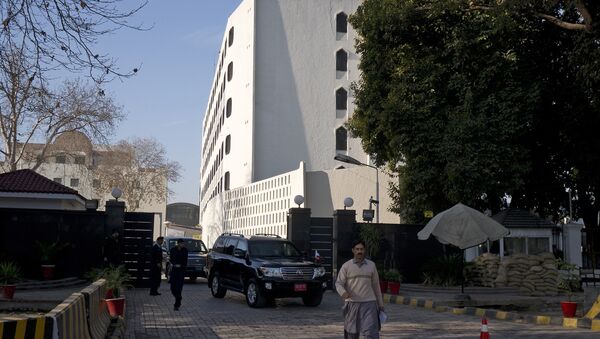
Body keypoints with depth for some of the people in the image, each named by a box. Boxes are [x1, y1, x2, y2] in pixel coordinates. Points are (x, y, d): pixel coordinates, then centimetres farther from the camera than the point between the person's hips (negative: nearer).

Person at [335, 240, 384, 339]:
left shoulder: (371, 265, 6)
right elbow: (338, 283, -4)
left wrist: (380, 303, 13)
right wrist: (343, 292, -26)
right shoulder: (346, 266, 1)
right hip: (352, 304, 0)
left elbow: (376, 285, 13)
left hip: (369, 303, 0)